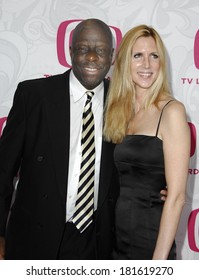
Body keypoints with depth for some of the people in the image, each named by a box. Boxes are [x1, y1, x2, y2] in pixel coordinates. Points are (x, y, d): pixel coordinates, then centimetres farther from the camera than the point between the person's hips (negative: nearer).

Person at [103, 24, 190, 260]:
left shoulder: (171, 111, -12)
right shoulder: (119, 113, 6)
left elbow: (176, 196, -16)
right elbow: (121, 185, 9)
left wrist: (159, 258, -18)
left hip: (150, 242, -5)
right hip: (117, 239, 6)